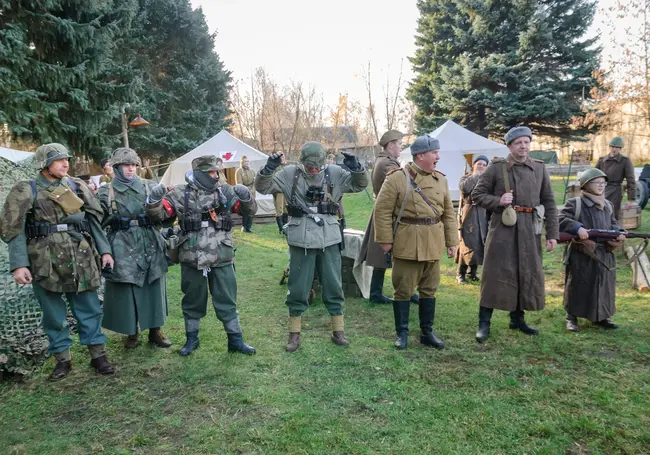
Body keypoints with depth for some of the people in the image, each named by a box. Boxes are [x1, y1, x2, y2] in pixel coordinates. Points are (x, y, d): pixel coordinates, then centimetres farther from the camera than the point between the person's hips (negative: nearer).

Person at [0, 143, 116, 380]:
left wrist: (104, 250, 5)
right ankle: (62, 360, 23)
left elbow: (95, 220, 11)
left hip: (81, 259, 2)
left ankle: (98, 355, 17)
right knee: (53, 314, 9)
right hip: (45, 262, -2)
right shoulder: (26, 191, 1)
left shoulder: (77, 187, 9)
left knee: (89, 309, 6)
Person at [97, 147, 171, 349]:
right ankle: (131, 333, 22)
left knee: (154, 288, 8)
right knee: (126, 290, 5)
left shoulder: (150, 186, 7)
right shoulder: (106, 192, 4)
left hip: (150, 244, 1)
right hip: (123, 247, -1)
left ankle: (155, 330, 22)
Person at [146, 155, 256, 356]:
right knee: (193, 301, 14)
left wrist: (245, 197, -18)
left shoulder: (225, 191, 3)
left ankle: (235, 340, 22)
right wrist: (154, 200, -24)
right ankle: (191, 339, 32)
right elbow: (158, 214, -3)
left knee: (227, 300, 10)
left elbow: (249, 210, 3)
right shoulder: (181, 193, -2)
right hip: (192, 258, -1)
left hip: (222, 258, 1)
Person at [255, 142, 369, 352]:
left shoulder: (335, 173, 1)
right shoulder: (290, 174, -1)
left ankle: (338, 331, 26)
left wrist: (356, 167, -14)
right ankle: (294, 333, 22)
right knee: (297, 289, 8)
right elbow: (262, 187, 0)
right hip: (301, 241, -1)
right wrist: (268, 168, -18)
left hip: (329, 240, 1)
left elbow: (360, 185, 4)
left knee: (333, 287, 11)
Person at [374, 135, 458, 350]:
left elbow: (448, 213, 12)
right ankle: (402, 333, 18)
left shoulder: (441, 179, 9)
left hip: (433, 243, 5)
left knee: (429, 289, 13)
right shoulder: (397, 178, -8)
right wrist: (385, 240, -10)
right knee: (403, 290, 4)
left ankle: (427, 332, 26)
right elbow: (382, 210, -8)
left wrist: (452, 241, 9)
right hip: (407, 243, -5)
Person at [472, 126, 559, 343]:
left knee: (528, 274, 10)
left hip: (530, 229, 4)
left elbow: (549, 203, 9)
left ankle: (517, 318, 27)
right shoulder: (496, 167, -2)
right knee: (496, 273, -2)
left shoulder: (539, 168, 8)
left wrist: (552, 233, 4)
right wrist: (498, 201, -16)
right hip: (503, 227, -4)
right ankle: (484, 323, 6)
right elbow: (477, 194, 1)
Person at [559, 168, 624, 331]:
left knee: (603, 286, 12)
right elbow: (561, 220, -15)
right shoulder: (574, 204, -8)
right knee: (577, 286, 3)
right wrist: (578, 228, -28)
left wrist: (617, 233, -4)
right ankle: (572, 317, 15)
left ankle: (601, 317, 27)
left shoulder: (608, 205, 13)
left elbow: (613, 224, 18)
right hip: (581, 255, -6)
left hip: (604, 255, 6)